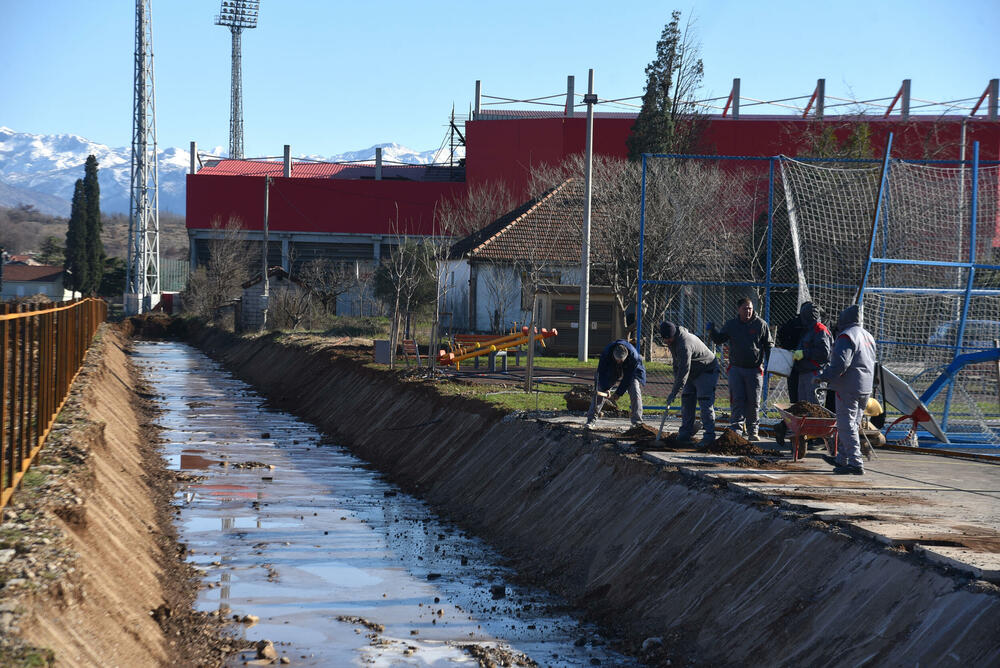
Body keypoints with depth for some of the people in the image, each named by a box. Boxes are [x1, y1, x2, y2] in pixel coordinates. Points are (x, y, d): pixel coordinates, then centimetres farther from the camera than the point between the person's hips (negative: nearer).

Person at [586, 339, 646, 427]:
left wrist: (619, 392, -26)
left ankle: (637, 421, -12)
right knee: (599, 392, -12)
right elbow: (602, 372, -25)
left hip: (631, 372, -1)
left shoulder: (634, 356, -36)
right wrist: (606, 389, -34)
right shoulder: (606, 352, -34)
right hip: (611, 372, 1)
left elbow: (628, 377, -27)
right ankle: (591, 419, -8)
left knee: (635, 392, -19)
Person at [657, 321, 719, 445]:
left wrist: (674, 392, -31)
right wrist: (676, 381, 12)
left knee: (705, 403, -15)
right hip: (692, 373, 10)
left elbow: (684, 370, -33)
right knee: (686, 401, 8)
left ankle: (709, 435, -14)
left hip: (707, 372, -10)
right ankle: (685, 433, 14)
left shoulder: (684, 345, -33)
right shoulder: (673, 340, 0)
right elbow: (677, 362, 15)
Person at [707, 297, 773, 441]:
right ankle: (736, 428, -2)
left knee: (754, 402, 4)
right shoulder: (731, 325, 6)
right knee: (737, 399, -4)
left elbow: (768, 345, 5)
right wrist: (712, 331, -7)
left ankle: (752, 430, 14)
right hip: (736, 368, 1)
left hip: (754, 369, -1)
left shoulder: (761, 324, 1)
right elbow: (719, 339, 14)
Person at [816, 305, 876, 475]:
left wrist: (822, 376, -14)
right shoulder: (868, 336, 17)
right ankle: (842, 459, 26)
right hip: (866, 388, 9)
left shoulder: (846, 336, -13)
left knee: (847, 426, -7)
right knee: (853, 424, 17)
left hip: (849, 388, -9)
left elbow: (840, 363, -23)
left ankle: (855, 463, -12)